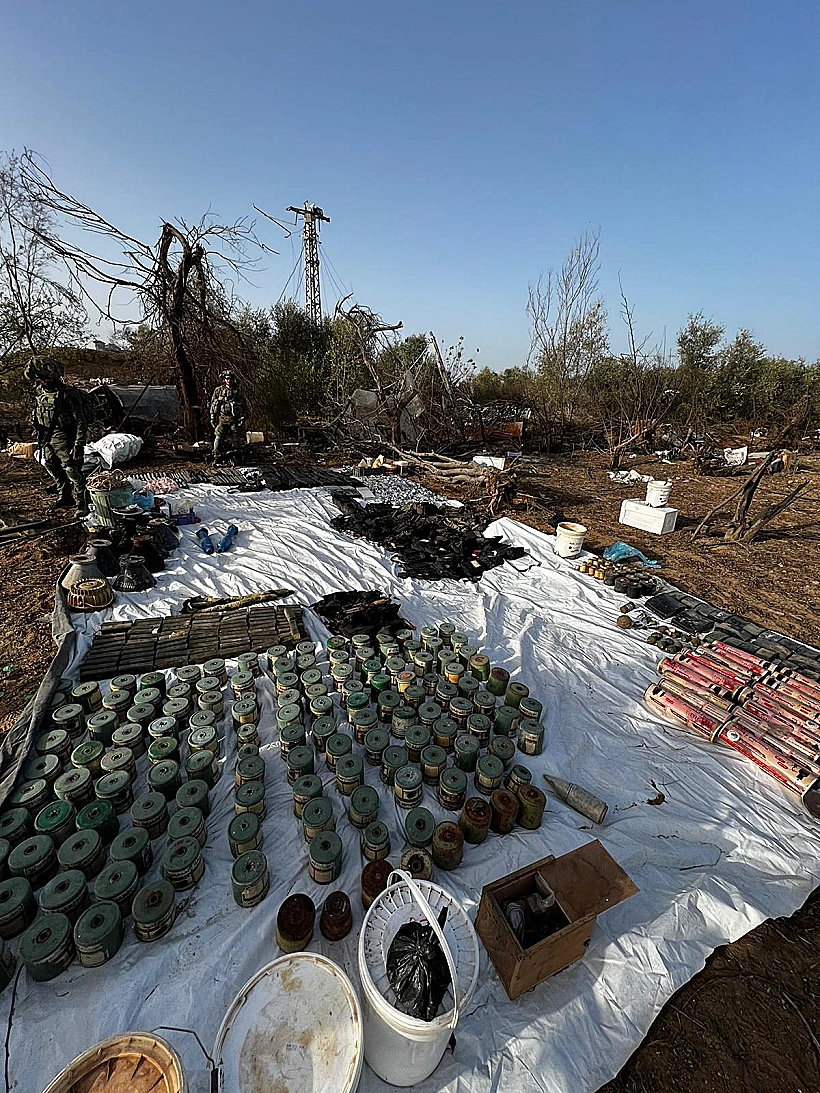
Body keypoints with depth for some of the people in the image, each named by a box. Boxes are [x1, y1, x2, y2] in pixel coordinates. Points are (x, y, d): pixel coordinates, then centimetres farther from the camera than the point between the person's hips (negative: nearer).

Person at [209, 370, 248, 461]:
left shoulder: (237, 392, 8)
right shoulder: (218, 390, 7)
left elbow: (244, 406, 9)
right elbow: (213, 405, 9)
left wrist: (243, 418, 0)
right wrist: (213, 418, 4)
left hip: (235, 419, 0)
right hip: (222, 419, 0)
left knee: (236, 440, 2)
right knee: (218, 438, -4)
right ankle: (216, 457, 3)